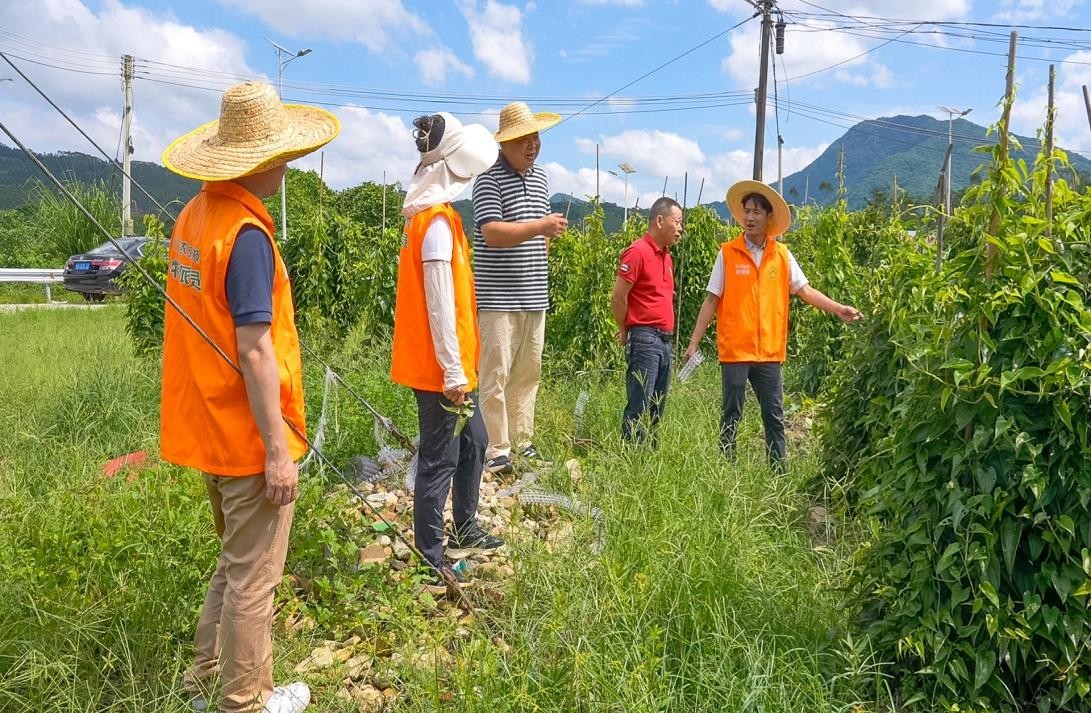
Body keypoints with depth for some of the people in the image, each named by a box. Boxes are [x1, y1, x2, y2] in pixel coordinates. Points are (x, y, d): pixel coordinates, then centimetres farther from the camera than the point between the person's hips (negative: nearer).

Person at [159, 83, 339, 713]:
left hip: (210, 430, 9)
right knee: (254, 578, 8)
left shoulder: (196, 215, 5)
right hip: (249, 439, -9)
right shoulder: (247, 233, -21)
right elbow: (255, 353, -23)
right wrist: (278, 450, -18)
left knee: (237, 563, 24)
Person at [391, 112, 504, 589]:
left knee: (473, 441, 22)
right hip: (440, 367, -10)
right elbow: (440, 304, -21)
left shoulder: (428, 212, 11)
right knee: (440, 459, 1)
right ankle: (429, 560, 15)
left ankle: (464, 529, 38)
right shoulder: (438, 222, -19)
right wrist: (454, 372, -17)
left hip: (446, 364, 10)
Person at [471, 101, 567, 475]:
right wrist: (542, 226, -24)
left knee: (528, 372, 11)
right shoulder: (489, 179, -8)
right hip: (498, 298, -7)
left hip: (534, 296, 7)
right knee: (496, 374, -5)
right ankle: (496, 449, 3)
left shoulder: (540, 177, 16)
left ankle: (522, 441, 21)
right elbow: (492, 233, -20)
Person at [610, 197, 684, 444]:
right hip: (645, 338, -9)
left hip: (664, 340, 9)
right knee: (639, 408, -8)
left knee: (656, 410, 12)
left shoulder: (666, 256, 17)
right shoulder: (638, 251, -10)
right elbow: (617, 298, -13)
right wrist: (625, 332, -1)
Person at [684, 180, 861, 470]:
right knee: (731, 416, 7)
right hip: (734, 350, -2)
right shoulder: (728, 253, -3)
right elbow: (712, 301, -2)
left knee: (774, 417, 9)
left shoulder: (782, 254, 4)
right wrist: (694, 342, -4)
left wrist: (839, 309, -6)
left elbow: (805, 290, 6)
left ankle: (779, 472, 20)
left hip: (769, 351, 2)